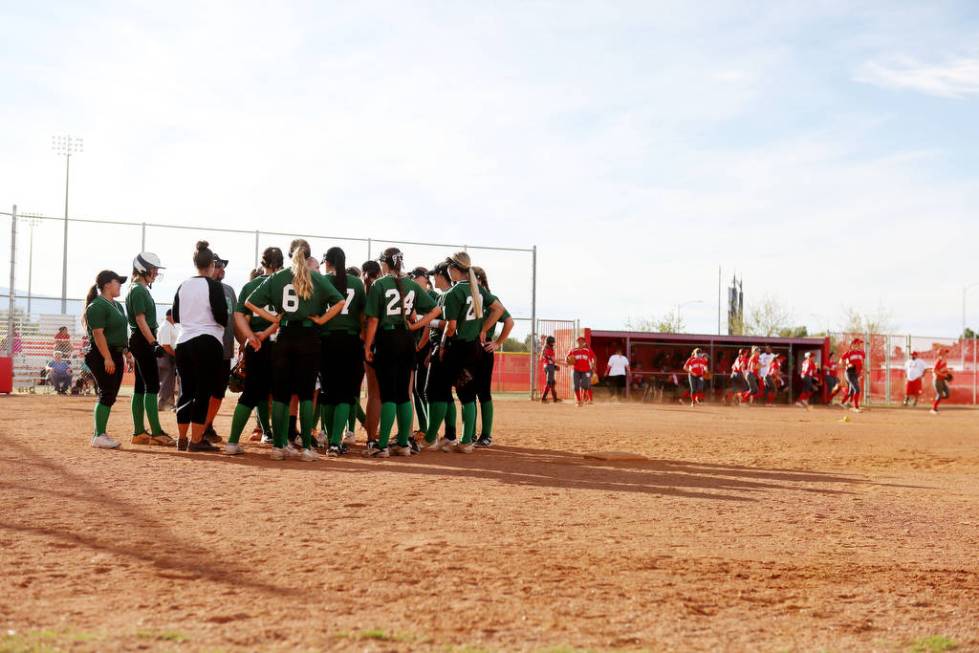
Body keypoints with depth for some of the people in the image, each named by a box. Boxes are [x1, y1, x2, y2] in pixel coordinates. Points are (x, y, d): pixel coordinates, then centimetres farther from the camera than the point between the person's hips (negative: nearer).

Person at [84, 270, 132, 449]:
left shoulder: (117, 305, 18)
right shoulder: (97, 306, -12)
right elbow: (98, 334, -19)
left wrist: (127, 354, 18)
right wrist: (107, 358, -24)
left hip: (116, 355, 10)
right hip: (102, 355, -10)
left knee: (110, 397, 10)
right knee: (106, 395, -11)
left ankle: (100, 434, 16)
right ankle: (99, 436, -7)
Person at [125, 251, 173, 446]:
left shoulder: (139, 289, 18)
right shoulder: (139, 290, -12)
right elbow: (141, 320, -19)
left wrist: (152, 343, 19)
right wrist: (154, 343, -24)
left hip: (139, 342, 10)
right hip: (143, 341, -10)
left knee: (141, 386, 10)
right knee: (152, 386, -10)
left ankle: (139, 433, 12)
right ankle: (156, 433, -11)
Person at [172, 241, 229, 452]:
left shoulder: (183, 286, 9)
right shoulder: (213, 285, -8)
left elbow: (175, 317, 15)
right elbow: (221, 316, -13)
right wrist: (225, 322, 8)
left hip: (183, 343, 6)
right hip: (208, 343, -6)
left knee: (186, 391, 12)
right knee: (203, 393, -2)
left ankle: (182, 438, 16)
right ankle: (196, 440, -5)